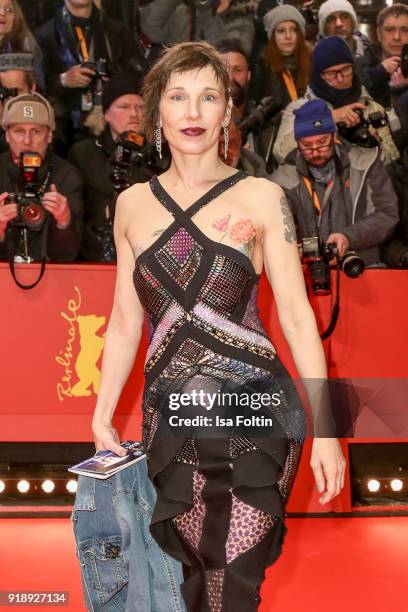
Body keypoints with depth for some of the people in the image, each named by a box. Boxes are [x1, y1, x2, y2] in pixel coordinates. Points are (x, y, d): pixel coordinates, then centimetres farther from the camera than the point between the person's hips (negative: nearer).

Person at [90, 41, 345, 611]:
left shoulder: (260, 198, 0)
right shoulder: (132, 204, 9)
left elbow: (296, 314, -2)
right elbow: (125, 322, 14)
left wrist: (325, 428, -7)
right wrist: (102, 416, 11)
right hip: (171, 416, 3)